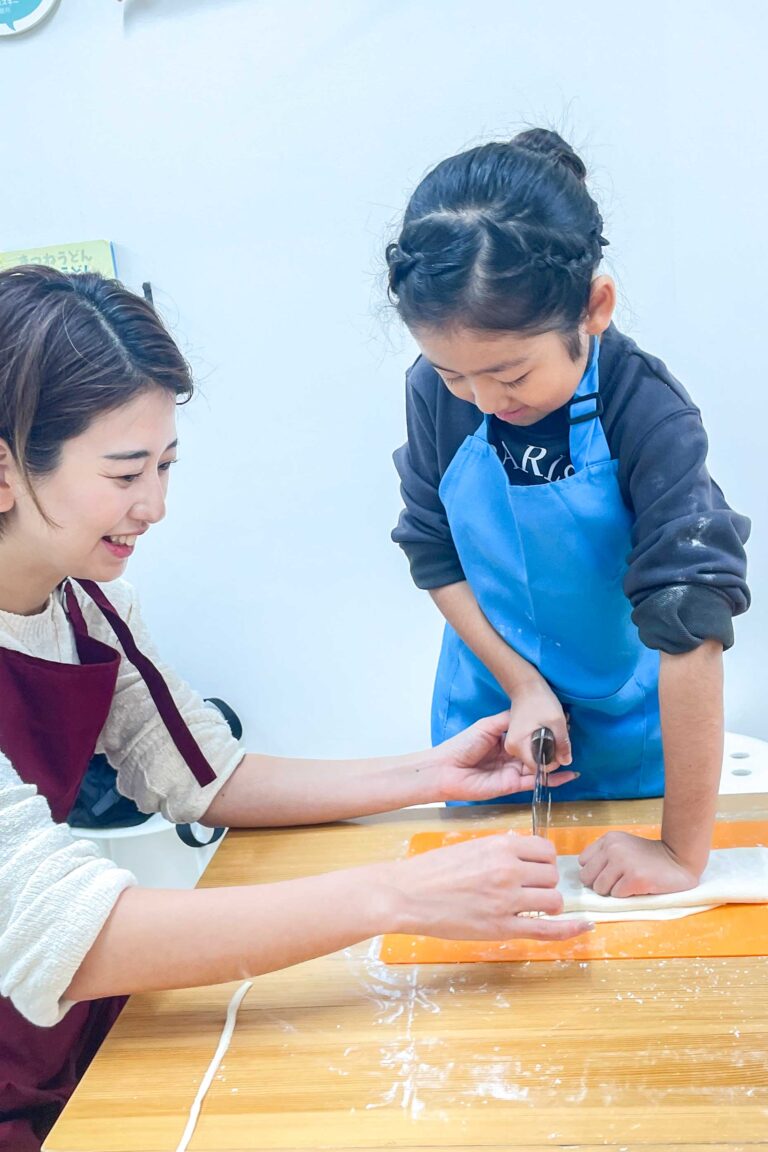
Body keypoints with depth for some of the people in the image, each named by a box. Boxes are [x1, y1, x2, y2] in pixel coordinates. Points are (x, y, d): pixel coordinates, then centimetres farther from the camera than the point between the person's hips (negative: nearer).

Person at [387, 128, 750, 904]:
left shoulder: (647, 412, -29)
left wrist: (683, 853, -29)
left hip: (630, 728, -2)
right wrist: (520, 685, -14)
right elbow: (435, 555, -5)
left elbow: (690, 626, -31)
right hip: (490, 707, 2)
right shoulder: (437, 391, -18)